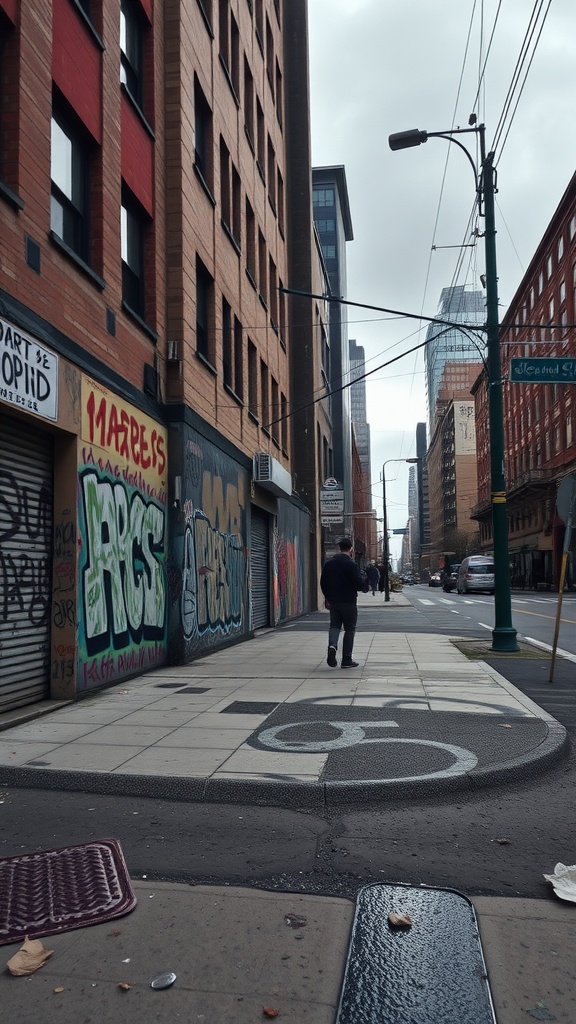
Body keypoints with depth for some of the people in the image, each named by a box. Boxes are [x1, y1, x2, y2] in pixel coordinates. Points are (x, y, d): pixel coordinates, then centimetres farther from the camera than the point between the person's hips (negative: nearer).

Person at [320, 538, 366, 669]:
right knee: (349, 629, 6)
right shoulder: (351, 564, -14)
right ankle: (346, 660, 6)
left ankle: (332, 645, -15)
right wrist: (363, 577, 6)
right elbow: (359, 584, -15)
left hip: (333, 602, 5)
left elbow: (323, 583, 10)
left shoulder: (328, 563, 6)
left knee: (335, 625, 15)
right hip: (348, 602, -4)